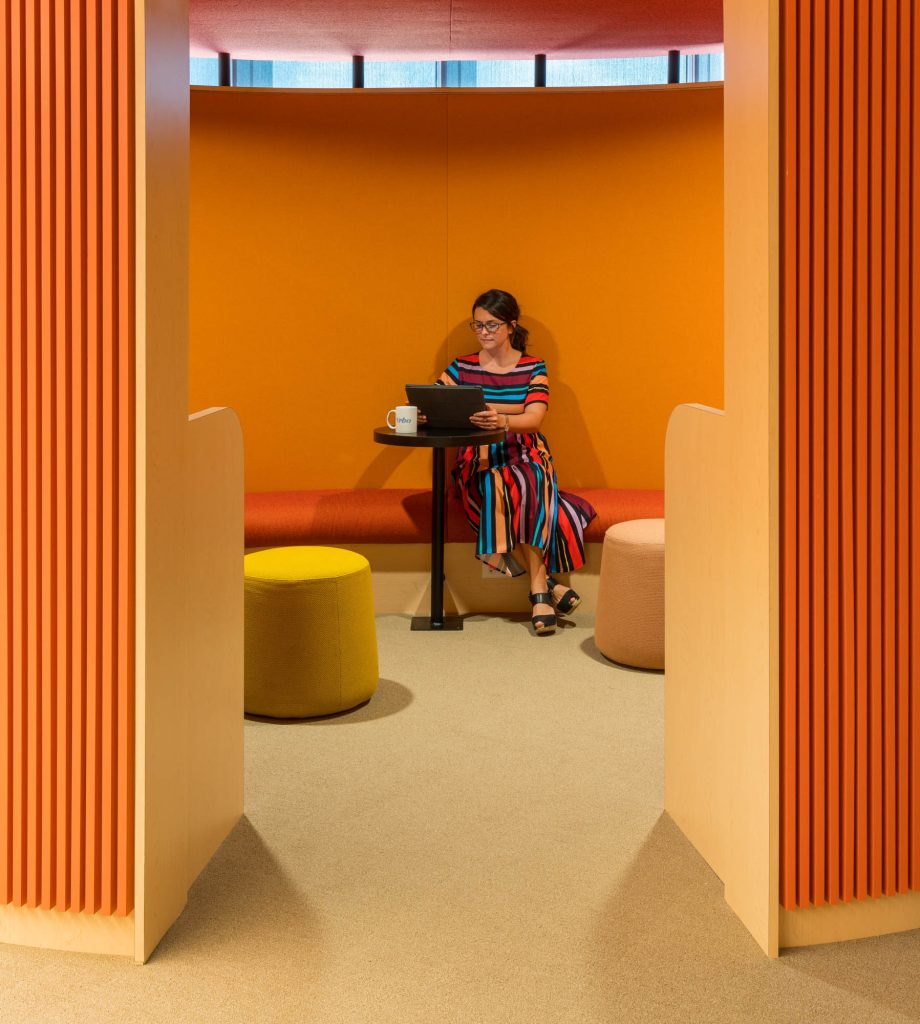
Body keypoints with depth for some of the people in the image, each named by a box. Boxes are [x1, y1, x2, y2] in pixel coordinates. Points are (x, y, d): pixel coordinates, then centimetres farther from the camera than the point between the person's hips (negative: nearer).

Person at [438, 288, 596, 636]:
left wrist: (503, 420, -34)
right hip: (478, 461, 1)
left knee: (528, 481, -36)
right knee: (495, 485, -35)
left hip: (525, 457, -1)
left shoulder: (533, 368, 5)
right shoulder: (461, 368, 9)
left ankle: (539, 592, -34)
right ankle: (544, 584, -28)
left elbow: (534, 419, -11)